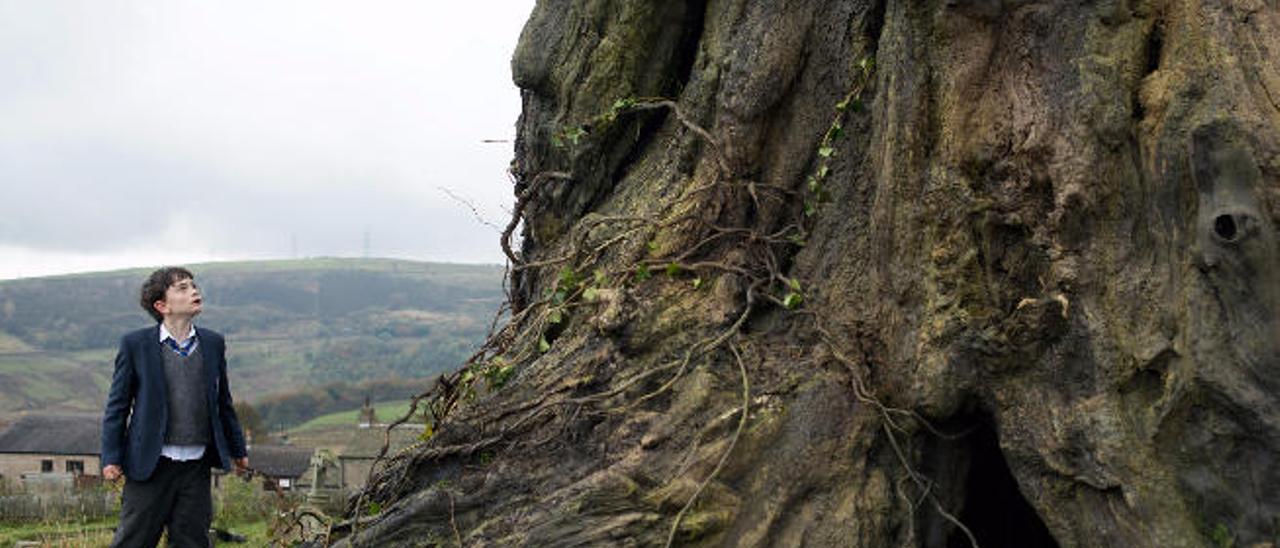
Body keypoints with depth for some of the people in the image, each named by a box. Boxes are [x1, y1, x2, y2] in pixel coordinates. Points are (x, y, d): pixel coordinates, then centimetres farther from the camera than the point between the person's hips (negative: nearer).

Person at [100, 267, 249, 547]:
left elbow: (223, 401, 17)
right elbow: (117, 405, -1)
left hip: (196, 467, 4)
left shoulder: (213, 343, 7)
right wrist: (111, 458, -6)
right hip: (150, 466, -3)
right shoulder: (135, 345, -4)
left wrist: (237, 450, 23)